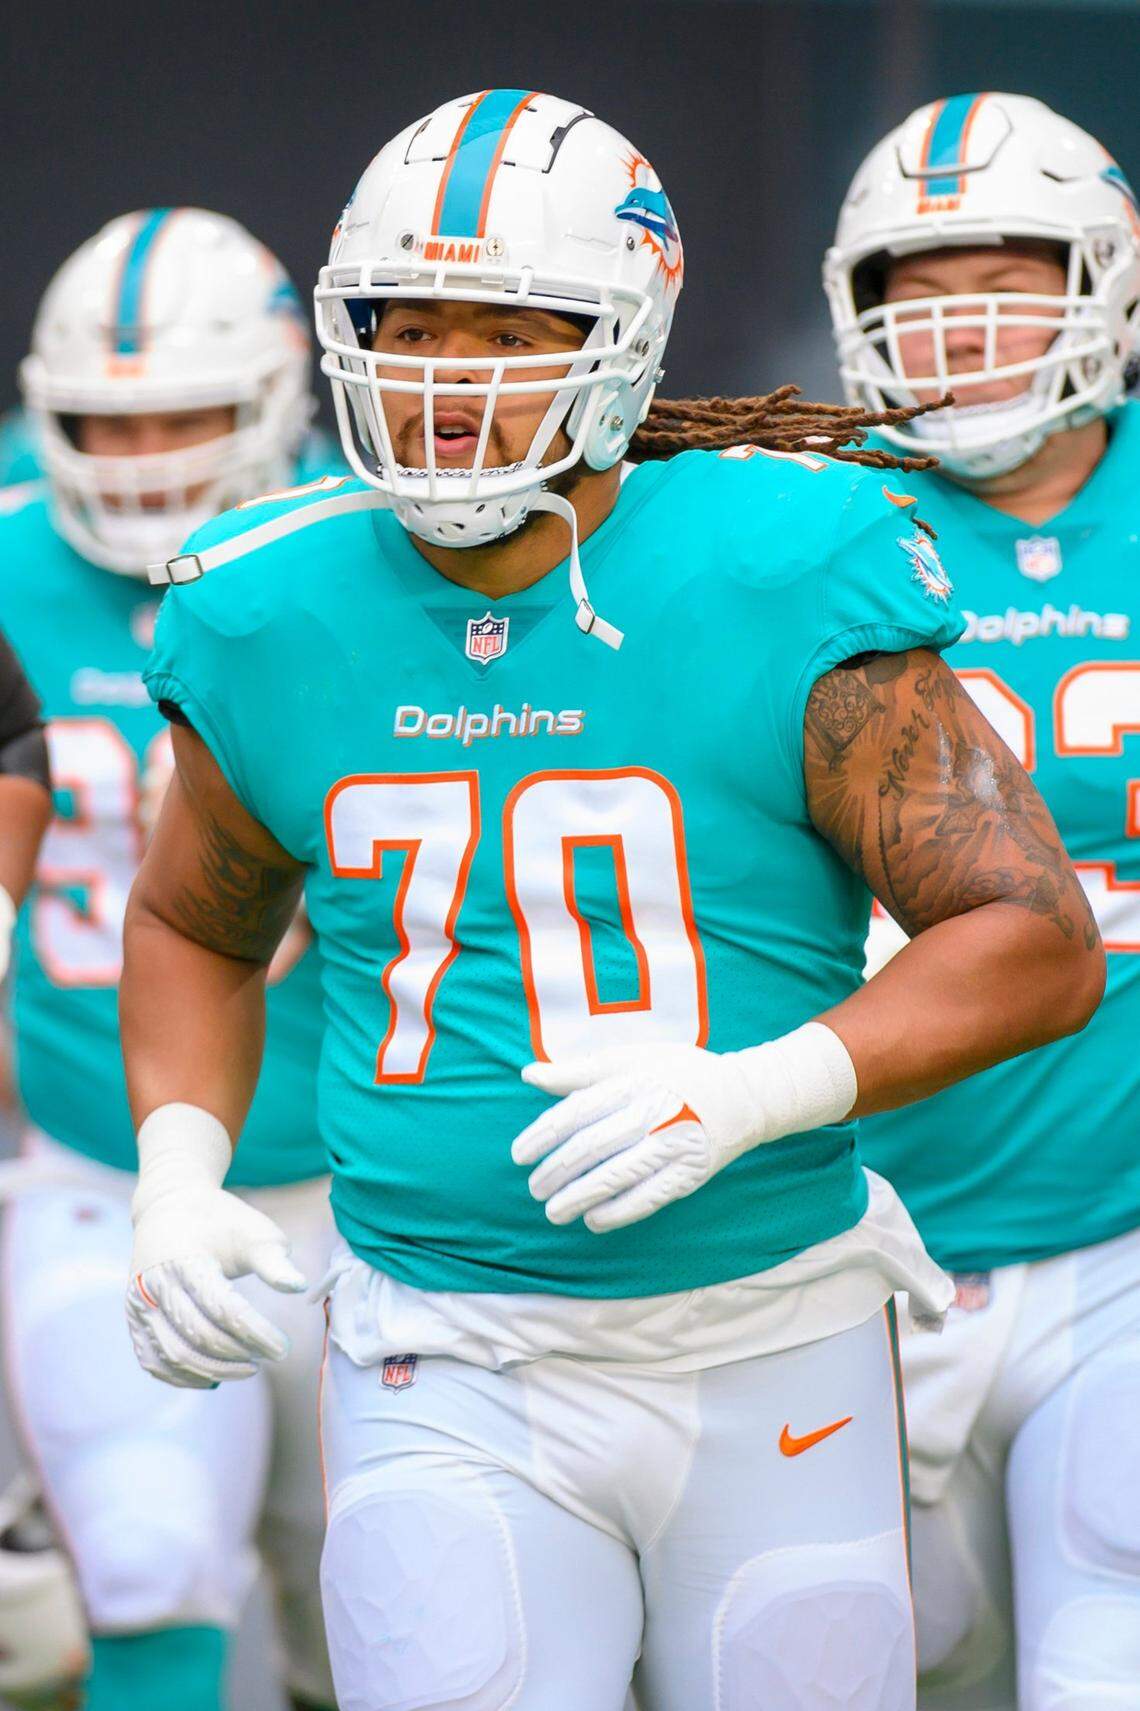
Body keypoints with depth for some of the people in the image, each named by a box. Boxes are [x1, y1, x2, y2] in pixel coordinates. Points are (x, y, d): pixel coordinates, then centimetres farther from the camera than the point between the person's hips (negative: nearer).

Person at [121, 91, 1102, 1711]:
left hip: (769, 1353, -1)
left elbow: (1038, 940, -11)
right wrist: (178, 1180, 1)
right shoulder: (277, 623, 0)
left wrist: (749, 1095, -24)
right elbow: (196, 926, 19)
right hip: (451, 1382, 1)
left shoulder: (773, 593, -11)